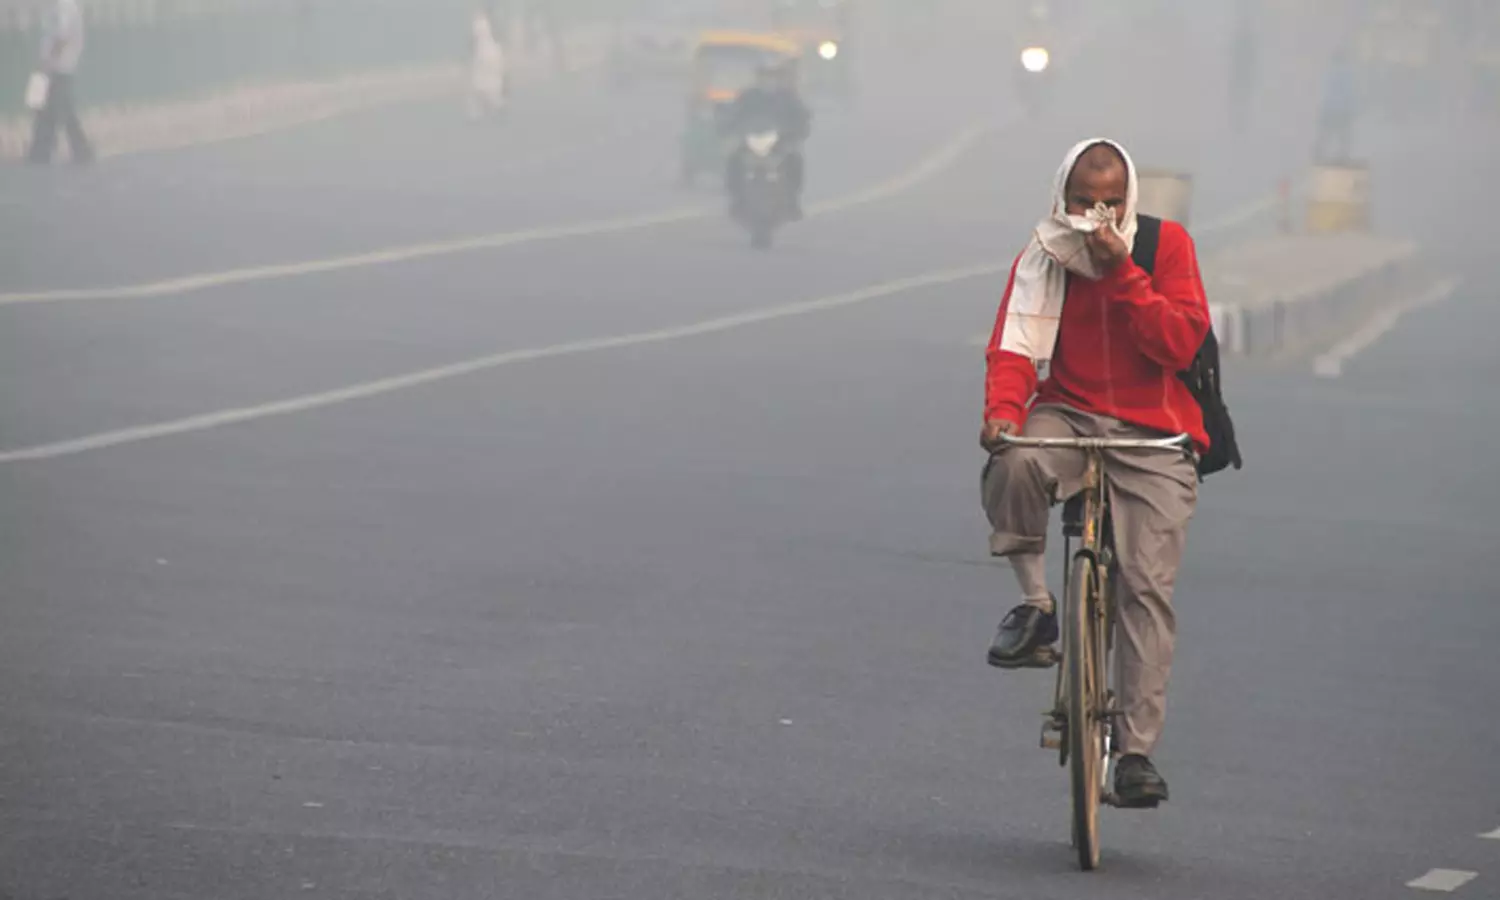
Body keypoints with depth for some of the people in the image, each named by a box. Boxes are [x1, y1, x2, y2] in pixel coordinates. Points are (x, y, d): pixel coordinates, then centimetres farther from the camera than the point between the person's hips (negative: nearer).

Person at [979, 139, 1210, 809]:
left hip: (1152, 438, -1)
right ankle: (1034, 603, -15)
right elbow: (1014, 345, -5)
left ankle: (1137, 751, -9)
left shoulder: (1167, 246, -1)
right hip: (1069, 418, 1)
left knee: (1147, 588, -11)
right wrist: (1003, 411, -26)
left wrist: (1121, 274, -20)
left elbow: (1181, 344, -11)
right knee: (1015, 463, -35)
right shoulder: (1042, 257, 4)